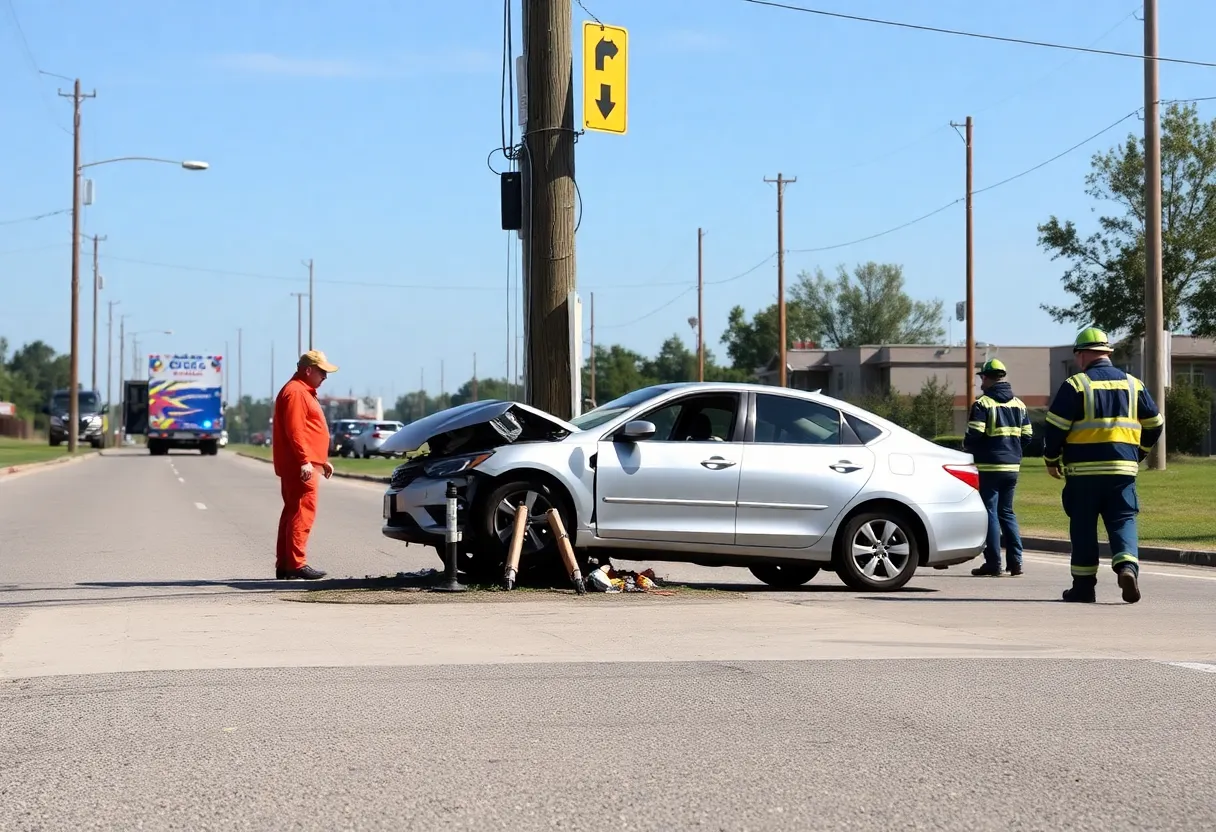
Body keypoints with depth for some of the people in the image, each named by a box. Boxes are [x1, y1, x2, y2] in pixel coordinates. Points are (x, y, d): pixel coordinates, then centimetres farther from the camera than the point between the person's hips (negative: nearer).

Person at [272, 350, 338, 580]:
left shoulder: (305, 392, 23)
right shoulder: (295, 392, -11)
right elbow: (294, 430, -20)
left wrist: (323, 460, 26)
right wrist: (304, 460, -26)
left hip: (304, 464, 11)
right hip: (299, 465, -11)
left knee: (292, 512, 11)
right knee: (303, 512, -12)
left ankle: (284, 565, 14)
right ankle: (296, 564, -14)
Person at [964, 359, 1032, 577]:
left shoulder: (983, 404, -11)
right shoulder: (1019, 404, 11)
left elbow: (973, 436, -17)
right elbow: (1027, 437, 11)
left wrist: (967, 448, 5)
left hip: (989, 467, -6)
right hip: (1012, 467, 6)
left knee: (989, 513, -2)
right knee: (1006, 512, 15)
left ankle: (993, 564, -4)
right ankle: (1015, 561, 9)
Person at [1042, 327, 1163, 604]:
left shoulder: (1076, 385, -5)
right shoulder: (1132, 384, 9)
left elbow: (1055, 427, -8)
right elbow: (1155, 424, 15)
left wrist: (1051, 460, 7)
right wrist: (1138, 454, 27)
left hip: (1083, 470, -3)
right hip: (1123, 469, 3)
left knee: (1083, 527, 6)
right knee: (1123, 522, 5)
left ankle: (1084, 586, 10)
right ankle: (1128, 567, -21)